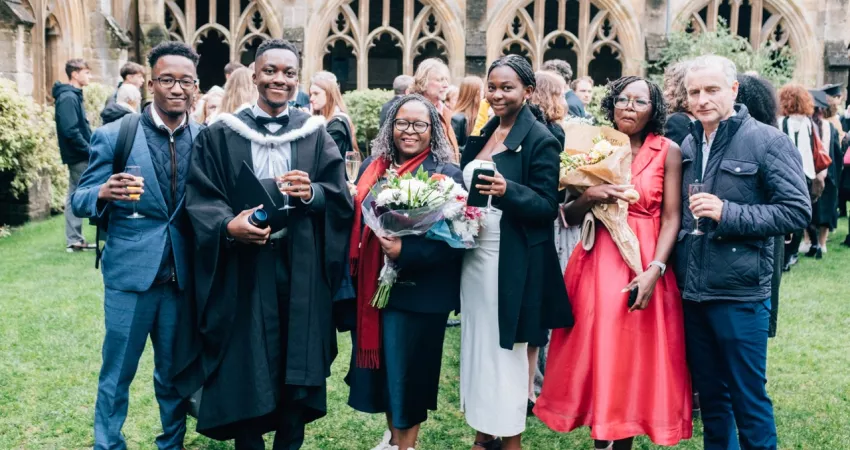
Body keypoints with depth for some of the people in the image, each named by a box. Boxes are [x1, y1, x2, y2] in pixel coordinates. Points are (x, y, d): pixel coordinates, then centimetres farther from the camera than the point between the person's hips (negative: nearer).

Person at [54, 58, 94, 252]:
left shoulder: (73, 96, 15)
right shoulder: (68, 97, -15)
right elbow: (70, 131, -22)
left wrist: (90, 147, 11)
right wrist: (89, 150, -17)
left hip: (78, 156, 10)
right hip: (79, 156, -10)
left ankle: (74, 240, 14)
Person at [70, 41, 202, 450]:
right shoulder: (114, 136, -5)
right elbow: (80, 202, -4)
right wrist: (104, 193, -26)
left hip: (183, 275, 2)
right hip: (130, 272, -2)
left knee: (174, 372, 16)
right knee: (117, 374, 8)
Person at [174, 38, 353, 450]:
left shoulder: (315, 134, 7)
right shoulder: (220, 134, 2)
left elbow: (342, 197, 3)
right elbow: (199, 198, -4)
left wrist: (312, 193, -18)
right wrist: (228, 226, -24)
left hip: (301, 269, 2)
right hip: (243, 268, -1)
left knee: (297, 363, 9)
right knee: (245, 366, 4)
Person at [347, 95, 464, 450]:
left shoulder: (446, 174, -10)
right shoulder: (372, 166, 6)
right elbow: (357, 220, 13)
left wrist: (405, 251, -27)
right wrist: (353, 274, 3)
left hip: (419, 291, -5)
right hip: (373, 284, 5)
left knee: (408, 369, 8)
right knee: (381, 365, 16)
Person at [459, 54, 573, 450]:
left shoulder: (540, 139, -9)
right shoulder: (483, 133, 12)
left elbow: (548, 207, -13)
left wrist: (507, 190, -29)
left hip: (511, 262, -7)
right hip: (475, 254, 7)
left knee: (505, 348, 1)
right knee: (476, 342, 11)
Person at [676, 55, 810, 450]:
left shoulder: (767, 140, -8)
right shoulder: (688, 145, 9)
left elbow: (797, 211, -12)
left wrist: (728, 213, -20)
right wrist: (671, 267, 5)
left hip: (740, 294, -5)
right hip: (692, 293, 5)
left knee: (748, 399, 5)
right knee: (710, 396, 17)